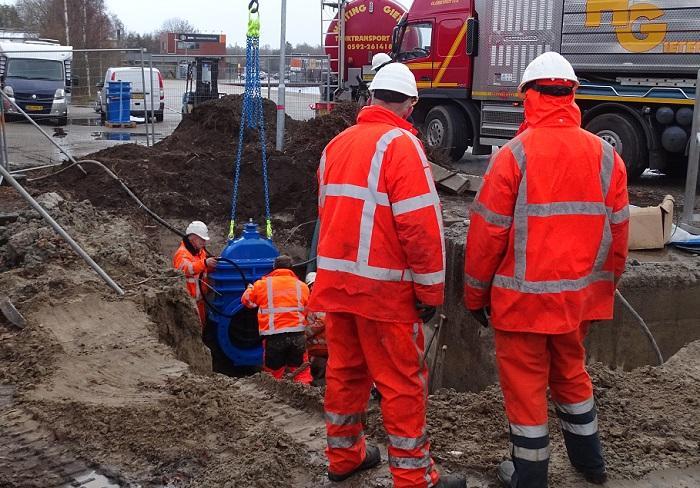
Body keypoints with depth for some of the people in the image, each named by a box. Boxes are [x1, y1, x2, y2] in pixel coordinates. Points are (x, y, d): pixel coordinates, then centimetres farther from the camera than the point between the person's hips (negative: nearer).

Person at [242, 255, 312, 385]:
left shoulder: (262, 284, 3)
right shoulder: (302, 286, 8)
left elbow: (247, 301, 15)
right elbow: (308, 310, 13)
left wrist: (250, 288, 37)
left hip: (274, 336, -1)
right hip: (297, 334, 1)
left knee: (273, 371, 11)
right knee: (300, 369, 10)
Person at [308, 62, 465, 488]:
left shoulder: (338, 143, 11)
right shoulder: (401, 144, -12)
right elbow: (421, 224, -17)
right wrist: (431, 289, -9)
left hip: (336, 279, 7)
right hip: (383, 286, -7)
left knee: (345, 369, 18)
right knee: (403, 381, 2)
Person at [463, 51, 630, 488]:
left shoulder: (516, 153, -13)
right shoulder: (605, 154, -1)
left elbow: (488, 231, -12)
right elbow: (618, 231, 4)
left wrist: (476, 293, -1)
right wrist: (606, 284, 18)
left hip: (524, 294, -5)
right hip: (580, 295, 5)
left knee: (525, 382, 9)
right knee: (571, 372, 24)